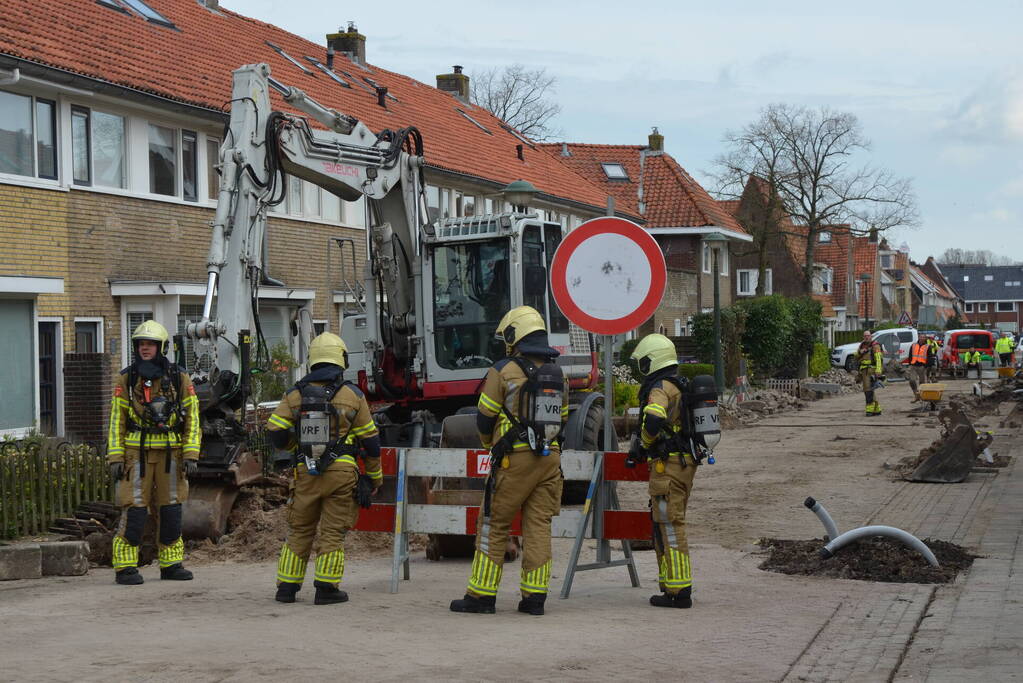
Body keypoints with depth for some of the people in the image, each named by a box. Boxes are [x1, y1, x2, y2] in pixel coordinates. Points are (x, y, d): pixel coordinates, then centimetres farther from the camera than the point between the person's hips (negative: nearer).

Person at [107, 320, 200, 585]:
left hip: (170, 453, 2)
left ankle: (171, 564, 17)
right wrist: (115, 457, -3)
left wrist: (191, 455, -4)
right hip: (136, 452, -2)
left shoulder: (179, 379, 4)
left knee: (170, 510, 6)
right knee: (134, 510, -6)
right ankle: (125, 567, 0)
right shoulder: (126, 379, 3)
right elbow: (116, 421, 4)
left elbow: (192, 418, 5)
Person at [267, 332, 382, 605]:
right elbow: (370, 439, 1)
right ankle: (326, 589, 2)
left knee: (299, 530, 12)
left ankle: (287, 587, 13)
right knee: (332, 532, 3)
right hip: (340, 472, -2)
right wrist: (375, 476, 12)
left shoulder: (295, 395, 3)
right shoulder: (353, 396, -2)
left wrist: (291, 451, 22)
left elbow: (275, 430, 1)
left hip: (305, 473, 2)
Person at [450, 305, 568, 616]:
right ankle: (534, 597, 6)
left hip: (514, 461, -5)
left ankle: (481, 595, 5)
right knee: (539, 526, 7)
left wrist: (490, 444, 16)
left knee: (494, 525, 3)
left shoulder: (504, 370, -8)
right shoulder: (557, 374, 10)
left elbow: (484, 418, -4)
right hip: (549, 459, 5)